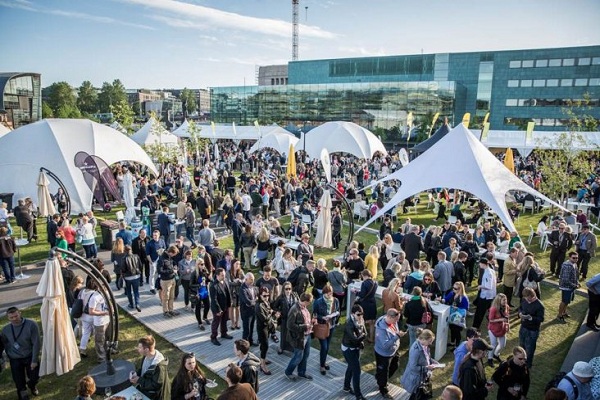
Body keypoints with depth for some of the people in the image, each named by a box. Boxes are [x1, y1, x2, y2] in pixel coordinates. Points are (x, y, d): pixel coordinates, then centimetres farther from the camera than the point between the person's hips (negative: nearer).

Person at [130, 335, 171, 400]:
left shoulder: (159, 366, -32)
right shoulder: (146, 356, -8)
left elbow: (156, 385, -25)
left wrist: (139, 380, -22)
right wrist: (136, 374, -7)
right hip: (143, 387, 7)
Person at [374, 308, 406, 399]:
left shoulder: (393, 321, -13)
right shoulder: (381, 328, -37)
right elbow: (385, 345, -37)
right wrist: (397, 336, -39)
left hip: (393, 351, 8)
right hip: (383, 354, -8)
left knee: (394, 367, 29)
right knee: (383, 372, 13)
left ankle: (381, 381, 54)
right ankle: (383, 390, 41)